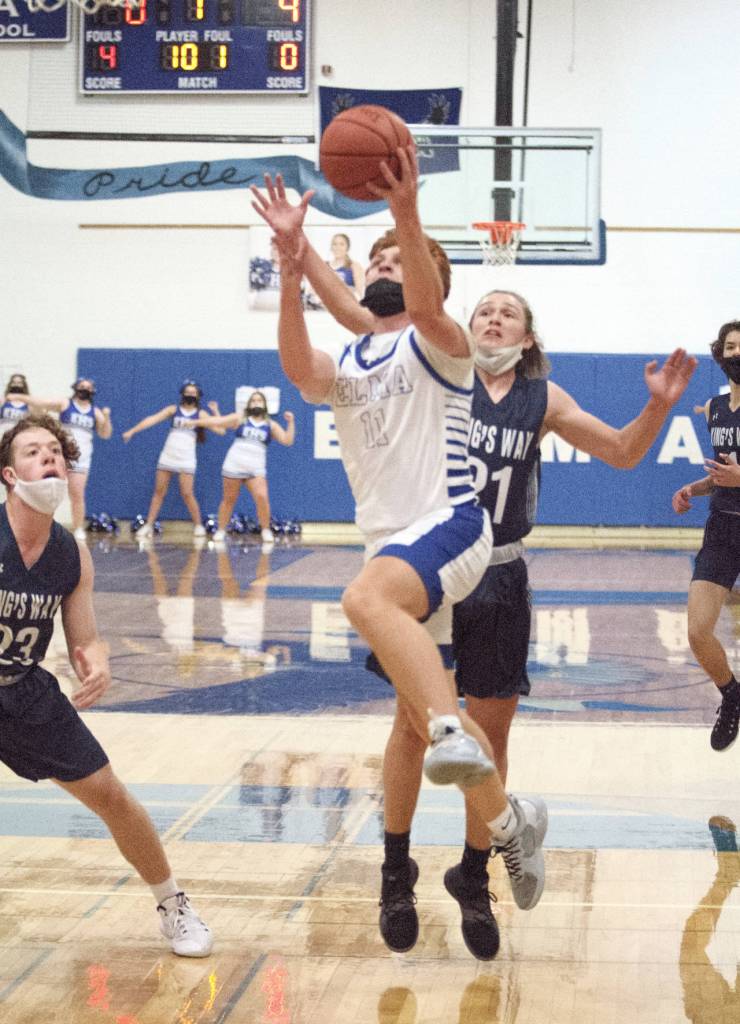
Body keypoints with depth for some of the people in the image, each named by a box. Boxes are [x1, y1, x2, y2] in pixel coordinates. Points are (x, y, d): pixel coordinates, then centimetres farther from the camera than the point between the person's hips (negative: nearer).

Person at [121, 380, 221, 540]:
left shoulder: (201, 414, 2)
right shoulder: (173, 409, 5)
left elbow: (220, 429, -6)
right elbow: (153, 419, -5)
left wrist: (199, 422, -19)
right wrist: (132, 430, -13)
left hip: (186, 460, -2)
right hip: (167, 457, 2)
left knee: (187, 494, -7)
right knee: (159, 492, 3)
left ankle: (198, 525, 8)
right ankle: (148, 525, 7)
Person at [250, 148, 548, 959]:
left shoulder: (438, 346, 1)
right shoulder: (344, 367, 15)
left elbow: (426, 303, -24)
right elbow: (298, 368, -9)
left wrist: (407, 214, -40)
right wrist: (292, 270, -24)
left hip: (449, 527, -7)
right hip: (395, 545, 7)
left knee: (366, 597, -38)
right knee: (414, 719, 9)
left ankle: (456, 731, -49)